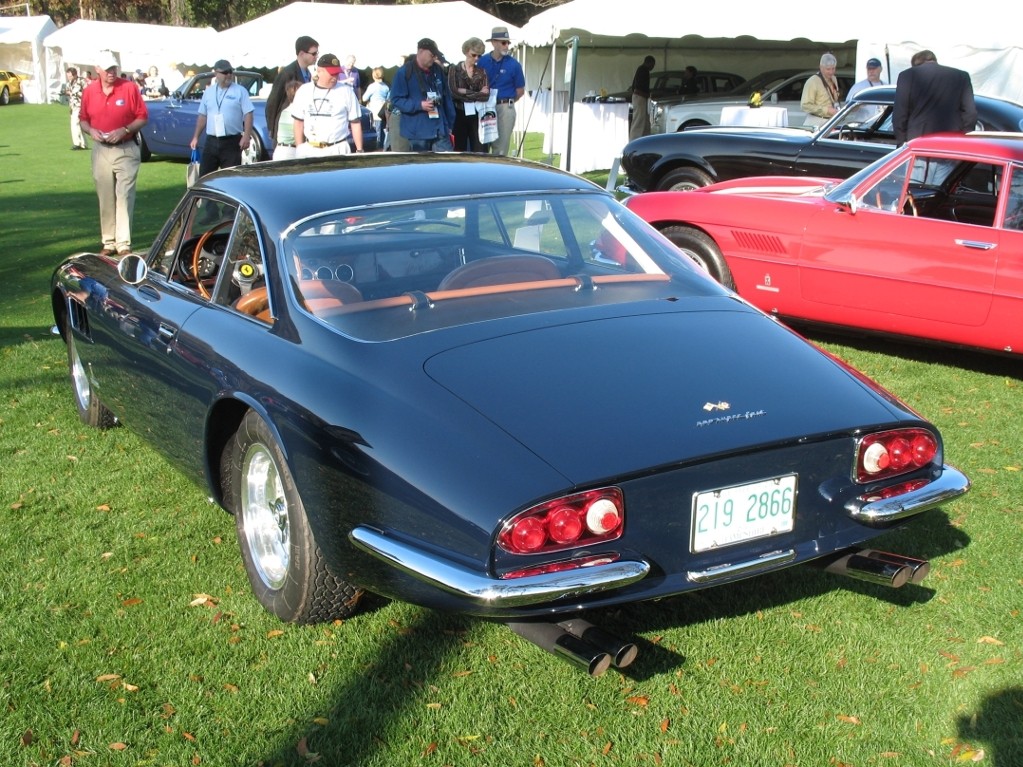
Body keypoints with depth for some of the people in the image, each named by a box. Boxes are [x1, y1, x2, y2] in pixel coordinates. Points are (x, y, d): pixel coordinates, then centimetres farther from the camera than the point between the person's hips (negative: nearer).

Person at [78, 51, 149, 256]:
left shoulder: (129, 87, -5)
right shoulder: (89, 92, 4)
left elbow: (143, 117, -3)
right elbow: (83, 119, 13)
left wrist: (125, 130, -16)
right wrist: (90, 130, -9)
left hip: (126, 150, -3)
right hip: (100, 150, 3)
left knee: (124, 196, -6)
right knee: (105, 198, 6)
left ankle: (123, 243, -3)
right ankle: (108, 242, 13)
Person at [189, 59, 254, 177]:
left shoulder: (240, 91, -1)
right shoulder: (208, 92, 11)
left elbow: (248, 114, -6)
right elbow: (203, 116, 16)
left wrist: (246, 136, -15)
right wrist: (196, 137, 13)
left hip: (232, 141, -4)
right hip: (211, 141, 4)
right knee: (205, 175, 6)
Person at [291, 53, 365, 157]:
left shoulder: (346, 92, 0)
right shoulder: (304, 91, 7)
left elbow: (355, 123, 3)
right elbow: (299, 122, 12)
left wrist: (359, 151, -2)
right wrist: (299, 149, 6)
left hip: (338, 150, -2)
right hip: (309, 150, 2)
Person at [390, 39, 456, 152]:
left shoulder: (437, 70, 10)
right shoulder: (404, 72, -6)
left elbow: (446, 97, 15)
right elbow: (396, 99, -7)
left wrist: (449, 124, 13)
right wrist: (419, 105, -18)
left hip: (440, 129, 4)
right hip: (418, 132, -4)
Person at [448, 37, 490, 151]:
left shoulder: (482, 72, 10)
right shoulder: (454, 69, 4)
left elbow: (486, 95, -2)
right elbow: (453, 92, -10)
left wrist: (465, 93, -10)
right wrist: (478, 94, -6)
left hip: (477, 116, 2)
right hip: (459, 115, -2)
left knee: (480, 152, -3)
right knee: (459, 152, 1)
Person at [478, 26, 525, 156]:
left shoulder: (514, 65, -4)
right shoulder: (482, 62, 0)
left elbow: (520, 90, 5)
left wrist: (507, 102, 10)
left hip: (505, 108, -2)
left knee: (500, 148, 1)